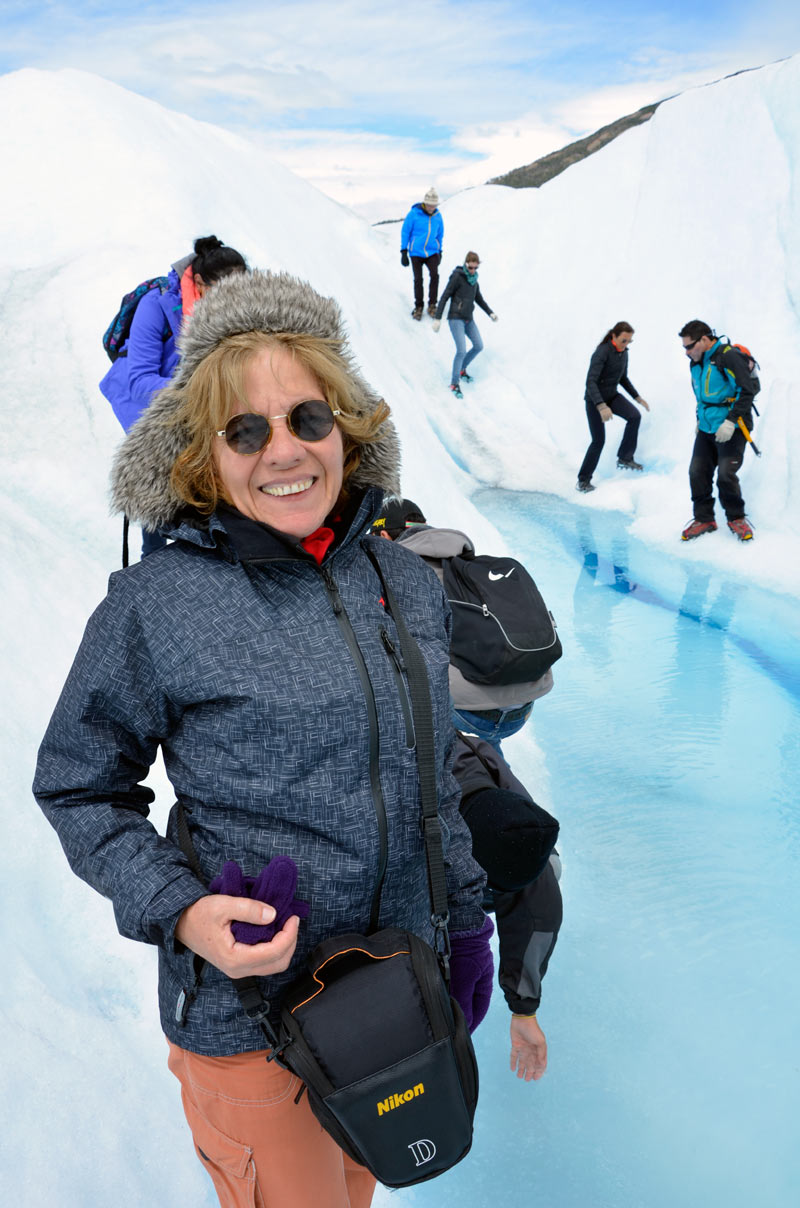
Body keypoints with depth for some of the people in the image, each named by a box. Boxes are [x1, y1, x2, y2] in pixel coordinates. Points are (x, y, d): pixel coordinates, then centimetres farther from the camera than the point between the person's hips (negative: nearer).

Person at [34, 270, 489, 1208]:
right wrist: (178, 910, -20)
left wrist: (467, 923, 13)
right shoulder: (154, 607, -16)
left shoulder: (408, 584, -1)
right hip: (247, 1008, -5)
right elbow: (78, 788, -6)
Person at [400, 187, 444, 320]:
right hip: (416, 253, -2)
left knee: (434, 275, -16)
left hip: (432, 252, 2)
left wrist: (440, 252, 17)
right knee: (418, 279, -3)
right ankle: (418, 306, 14)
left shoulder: (437, 216, 1)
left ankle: (432, 305, -4)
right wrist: (404, 252, -6)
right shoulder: (414, 214, -10)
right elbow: (405, 233, -4)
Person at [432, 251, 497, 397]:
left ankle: (462, 369, 32)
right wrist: (437, 318, -17)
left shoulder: (473, 279, 9)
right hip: (456, 318, -8)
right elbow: (444, 297, -13)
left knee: (479, 346, 11)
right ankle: (454, 383, -5)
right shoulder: (457, 276, -12)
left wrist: (490, 313, 10)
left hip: (468, 319, 8)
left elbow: (479, 299, 20)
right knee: (461, 350, -16)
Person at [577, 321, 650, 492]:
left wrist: (638, 398, 10)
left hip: (612, 396, 7)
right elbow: (590, 382, -34)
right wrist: (601, 407, -45)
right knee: (599, 440, -9)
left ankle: (624, 458, -4)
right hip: (595, 399, -7)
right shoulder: (601, 353, -25)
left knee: (634, 416, -17)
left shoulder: (623, 353, 0)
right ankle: (583, 480, 6)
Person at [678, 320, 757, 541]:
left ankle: (736, 519, 9)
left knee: (726, 474, -12)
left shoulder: (729, 357, -16)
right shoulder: (697, 362, 10)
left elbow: (747, 392, -19)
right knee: (697, 473, 1)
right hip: (707, 429, 8)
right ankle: (704, 519, 14)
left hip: (731, 429, -8)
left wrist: (731, 421, -23)